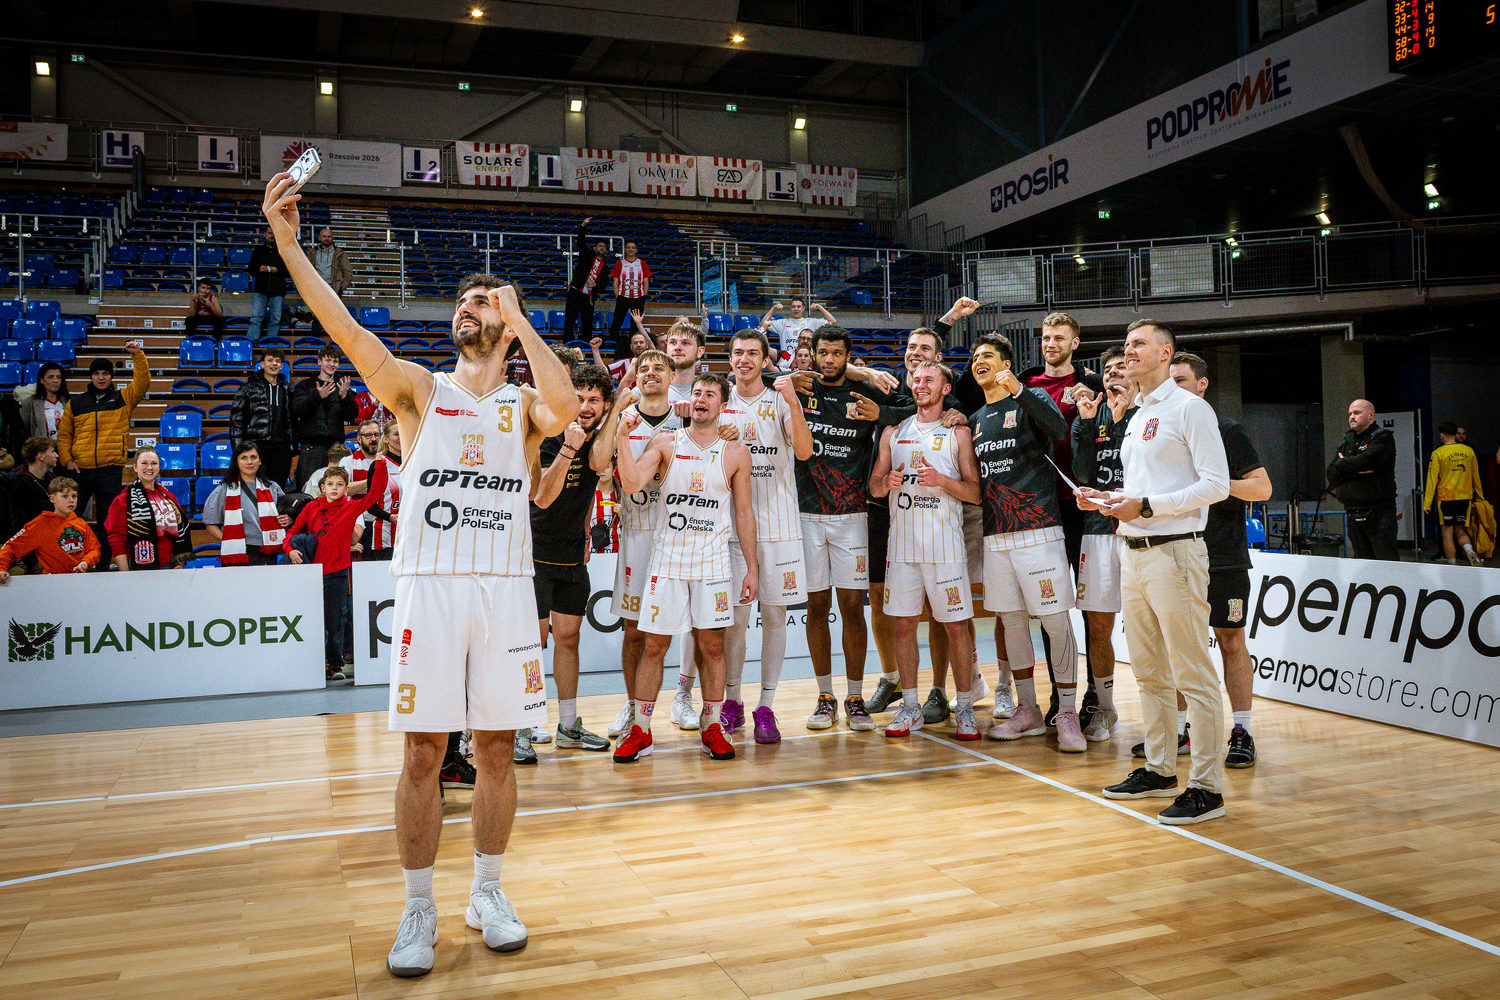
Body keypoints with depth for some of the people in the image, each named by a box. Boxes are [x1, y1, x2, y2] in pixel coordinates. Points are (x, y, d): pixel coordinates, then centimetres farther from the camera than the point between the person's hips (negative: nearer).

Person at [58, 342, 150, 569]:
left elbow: (143, 382, -7)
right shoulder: (76, 402, 13)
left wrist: (137, 355, -16)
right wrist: (67, 460, 3)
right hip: (80, 471, 1)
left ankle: (103, 566, 13)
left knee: (107, 523, 4)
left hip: (111, 471, -1)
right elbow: (64, 434, 15)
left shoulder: (123, 399, 9)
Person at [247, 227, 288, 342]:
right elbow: (251, 269, 14)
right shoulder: (258, 251, 16)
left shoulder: (283, 251, 12)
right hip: (260, 289, 0)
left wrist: (277, 270, -13)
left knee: (275, 319, 0)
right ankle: (251, 341, -11)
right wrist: (259, 269, -7)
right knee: (256, 317, -8)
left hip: (278, 290, 0)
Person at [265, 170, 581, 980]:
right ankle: (419, 910, 16)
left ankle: (487, 894, 24)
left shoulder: (524, 403, 9)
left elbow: (565, 408, -16)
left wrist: (520, 321, -7)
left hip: (504, 587, 1)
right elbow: (348, 332, -7)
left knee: (496, 749, 8)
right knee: (423, 754, 2)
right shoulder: (418, 390, 8)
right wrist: (286, 242, -16)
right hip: (429, 586, -1)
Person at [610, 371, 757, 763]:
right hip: (668, 558, 0)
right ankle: (640, 730, 13)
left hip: (712, 561, 1)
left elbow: (744, 514, 8)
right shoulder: (665, 443, 2)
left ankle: (712, 727, 18)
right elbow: (632, 485, -12)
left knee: (712, 645, 4)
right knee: (653, 645, 2)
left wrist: (752, 567, 5)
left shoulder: (735, 453, 4)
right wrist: (622, 437, -22)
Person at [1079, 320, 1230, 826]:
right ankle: (1160, 771, 25)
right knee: (1149, 672, 14)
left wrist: (1145, 506, -18)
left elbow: (1215, 484, -13)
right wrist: (1106, 499, 8)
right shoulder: (1135, 418, 20)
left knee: (1193, 675, -5)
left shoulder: (1189, 408, -6)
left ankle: (1207, 787, 1)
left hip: (1174, 552, -9)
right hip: (1133, 553, 9)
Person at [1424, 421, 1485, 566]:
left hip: (1446, 497, -4)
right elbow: (1476, 477, 14)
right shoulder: (1469, 451, 6)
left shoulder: (1438, 453, -7)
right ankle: (1470, 551, -16)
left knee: (1447, 533, 2)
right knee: (1460, 531, 13)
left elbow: (1432, 479, -6)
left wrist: (1427, 503, -3)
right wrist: (1480, 497, 25)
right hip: (1465, 497, 4)